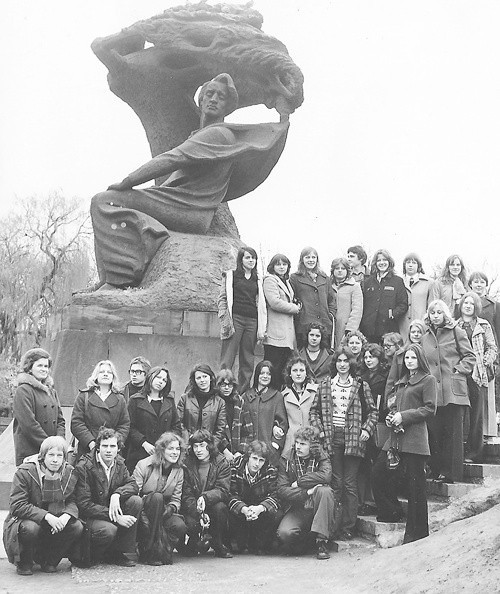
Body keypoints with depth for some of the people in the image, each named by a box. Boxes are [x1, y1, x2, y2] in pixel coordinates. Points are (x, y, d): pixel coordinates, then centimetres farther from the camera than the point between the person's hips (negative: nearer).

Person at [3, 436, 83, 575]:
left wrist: (67, 515, -26)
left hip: (56, 521, 4)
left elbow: (72, 501, 0)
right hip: (23, 521, -4)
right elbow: (17, 505, -22)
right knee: (31, 528, -38)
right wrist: (46, 516, -32)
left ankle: (49, 561, 4)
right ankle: (24, 563, -5)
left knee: (77, 527, -21)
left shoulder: (69, 473, -3)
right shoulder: (25, 472, -17)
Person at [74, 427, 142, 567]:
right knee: (109, 530, -36)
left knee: (136, 501, -18)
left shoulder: (119, 463, 3)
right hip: (89, 517, -7)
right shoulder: (84, 466, -18)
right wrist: (117, 518, -27)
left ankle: (118, 553, -9)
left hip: (112, 510, 7)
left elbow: (133, 485, 0)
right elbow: (84, 505, -22)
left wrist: (117, 494, -25)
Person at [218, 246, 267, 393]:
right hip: (235, 319, -4)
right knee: (227, 360, -8)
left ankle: (243, 392, 8)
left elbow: (260, 304, 17)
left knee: (247, 360, 3)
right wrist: (225, 320, -8)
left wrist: (262, 327, 8)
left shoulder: (257, 280, 17)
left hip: (252, 321, 4)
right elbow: (222, 298, 3)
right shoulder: (230, 276, 8)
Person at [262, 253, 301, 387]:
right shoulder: (270, 280, -5)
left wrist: (296, 305, 11)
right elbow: (275, 302, -18)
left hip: (287, 334, 9)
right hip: (276, 334, -9)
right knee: (273, 370, -8)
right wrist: (295, 308, -7)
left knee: (283, 369, 9)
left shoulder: (286, 282, 23)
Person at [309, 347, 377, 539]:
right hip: (332, 438, 1)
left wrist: (367, 429, -4)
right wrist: (319, 429, 1)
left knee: (350, 483, 0)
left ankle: (348, 527, 5)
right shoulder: (325, 385, 10)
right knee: (336, 483, 1)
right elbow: (314, 410, 13)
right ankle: (334, 525, 6)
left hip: (353, 439, -1)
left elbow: (372, 411, 9)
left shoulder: (361, 385, 6)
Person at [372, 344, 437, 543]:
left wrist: (404, 416, -13)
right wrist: (391, 416, 5)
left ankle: (416, 533, 5)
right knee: (378, 472, 1)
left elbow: (430, 409, -8)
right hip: (396, 435, 7)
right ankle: (391, 512, 18)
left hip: (414, 437, -7)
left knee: (415, 485, -3)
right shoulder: (401, 382, 20)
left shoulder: (428, 380, -1)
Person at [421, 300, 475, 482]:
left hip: (453, 390, -4)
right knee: (434, 431, 2)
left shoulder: (456, 332, 4)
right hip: (433, 390, 4)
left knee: (452, 431, -3)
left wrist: (459, 370, -7)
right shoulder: (425, 337, 16)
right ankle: (436, 469, 8)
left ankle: (451, 471, 1)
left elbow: (470, 356, 4)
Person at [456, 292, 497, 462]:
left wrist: (484, 362, -7)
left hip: (478, 374, -1)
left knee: (477, 415, -1)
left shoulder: (483, 326, 10)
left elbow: (492, 349, 8)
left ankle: (474, 453, 2)